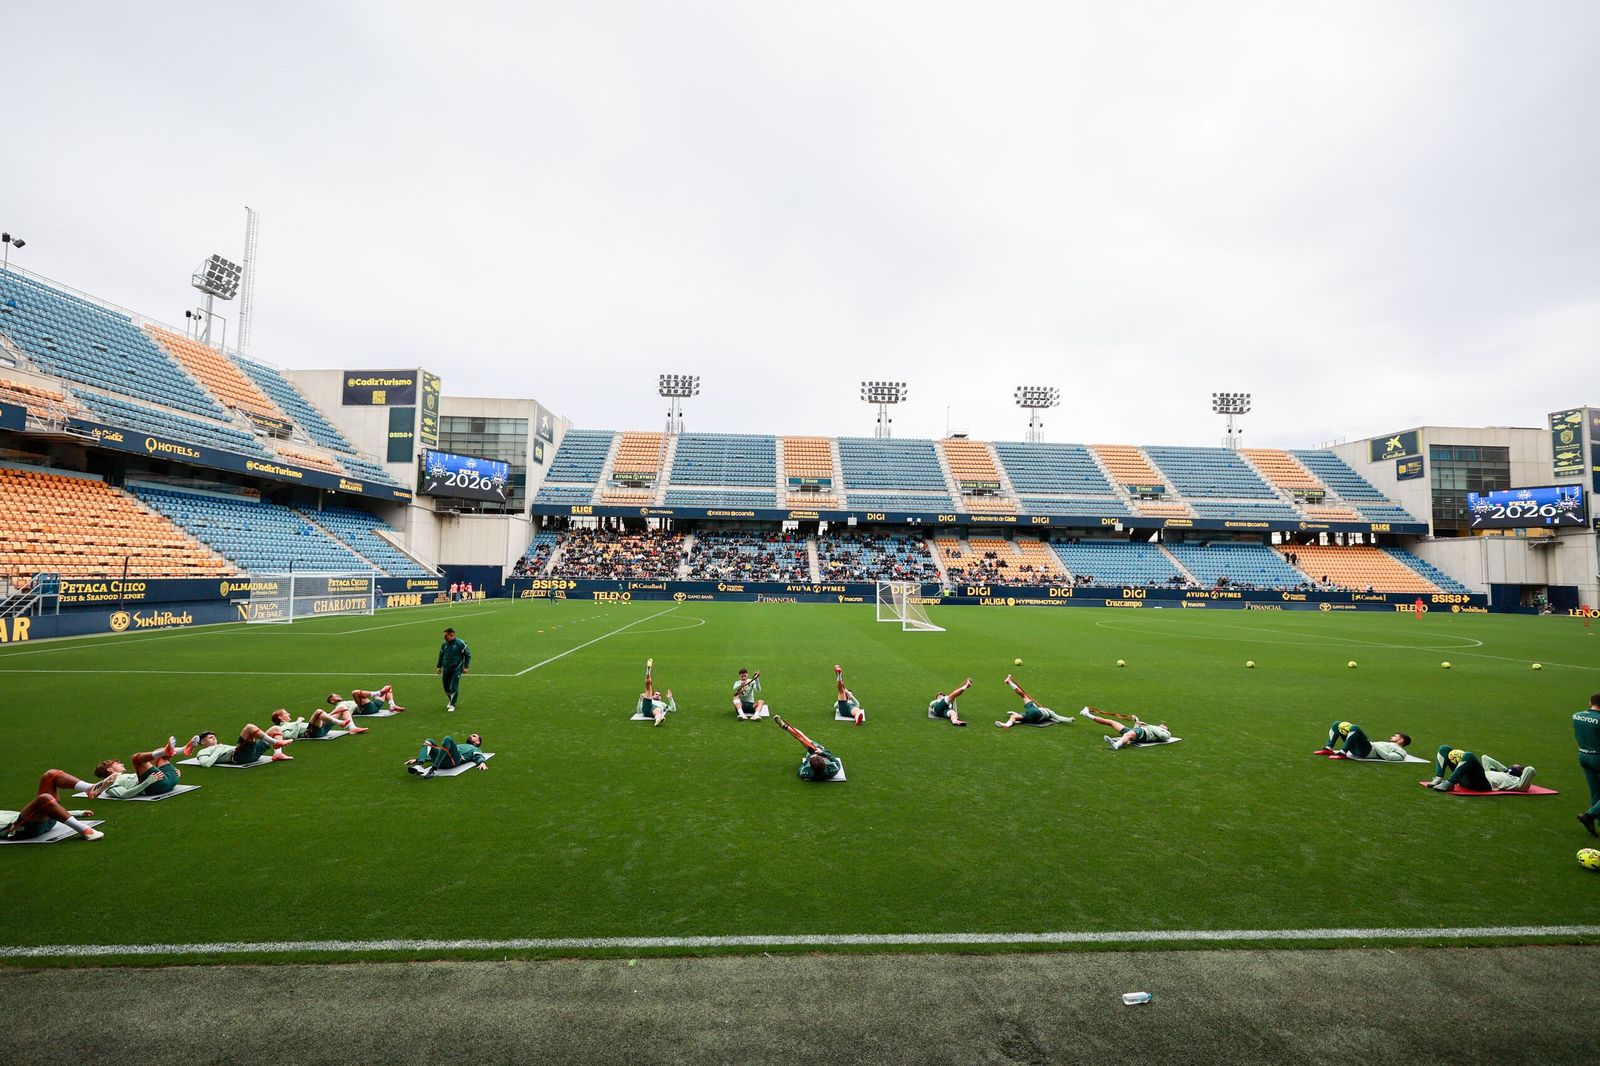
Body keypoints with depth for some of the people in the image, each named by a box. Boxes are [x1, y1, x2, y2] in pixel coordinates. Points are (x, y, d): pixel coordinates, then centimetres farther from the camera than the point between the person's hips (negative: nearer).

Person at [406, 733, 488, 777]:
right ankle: (419, 765, -35)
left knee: (448, 739, -30)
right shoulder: (458, 745, 45)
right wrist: (417, 759, 30)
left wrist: (482, 763, -18)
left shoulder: (475, 749, 31)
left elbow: (479, 757, 8)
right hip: (442, 760, 6)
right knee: (429, 741, -10)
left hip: (454, 760, -6)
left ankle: (432, 770, -42)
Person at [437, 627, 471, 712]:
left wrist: (466, 667, -7)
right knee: (446, 688, 10)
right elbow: (441, 656, 20)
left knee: (454, 688, -9)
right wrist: (439, 666, 15)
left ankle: (452, 704, 5)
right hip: (446, 670, 5)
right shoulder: (444, 645, 5)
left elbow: (468, 655, -4)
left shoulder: (460, 644, -10)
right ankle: (451, 700, 34)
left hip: (456, 670, -5)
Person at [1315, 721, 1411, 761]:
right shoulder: (1388, 744, 38)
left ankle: (1343, 753, -33)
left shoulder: (1400, 751, 12)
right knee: (1337, 724, 2)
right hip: (1357, 749, 9)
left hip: (1367, 751, -9)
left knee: (1355, 728, -35)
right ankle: (1328, 749, -14)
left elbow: (1388, 757, -8)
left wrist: (1373, 744, -10)